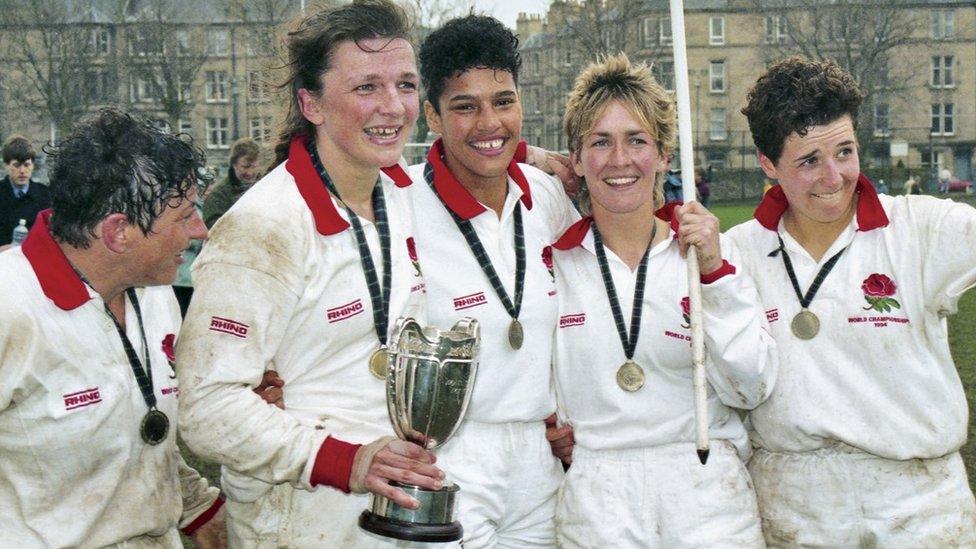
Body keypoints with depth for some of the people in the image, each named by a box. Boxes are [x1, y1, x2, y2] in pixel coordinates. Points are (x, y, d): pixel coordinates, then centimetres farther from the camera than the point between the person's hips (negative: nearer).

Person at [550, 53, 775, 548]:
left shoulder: (711, 251, 0)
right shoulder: (553, 260, 0)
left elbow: (749, 390, -7)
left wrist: (715, 274, -14)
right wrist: (561, 435, -5)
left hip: (707, 500, 0)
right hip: (595, 504, 0)